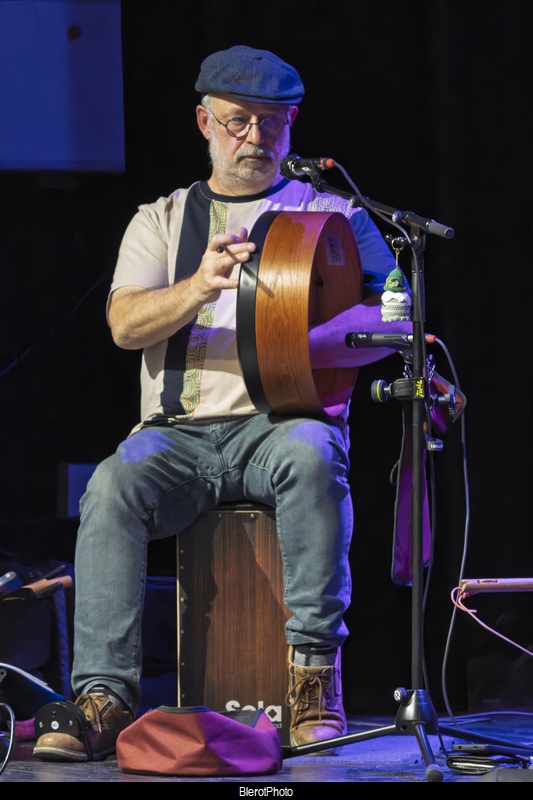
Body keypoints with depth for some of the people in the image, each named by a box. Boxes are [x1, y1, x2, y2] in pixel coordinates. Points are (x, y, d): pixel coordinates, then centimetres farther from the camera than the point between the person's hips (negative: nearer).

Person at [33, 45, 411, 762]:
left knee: (311, 456, -38)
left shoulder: (331, 215, 14)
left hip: (280, 421, -1)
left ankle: (314, 674, -34)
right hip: (179, 430, 2)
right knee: (113, 486, -31)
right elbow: (125, 325, 2)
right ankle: (105, 698, -35)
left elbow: (393, 319, 2)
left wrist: (300, 344, -18)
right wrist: (200, 287, -19)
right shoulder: (162, 219, 19)